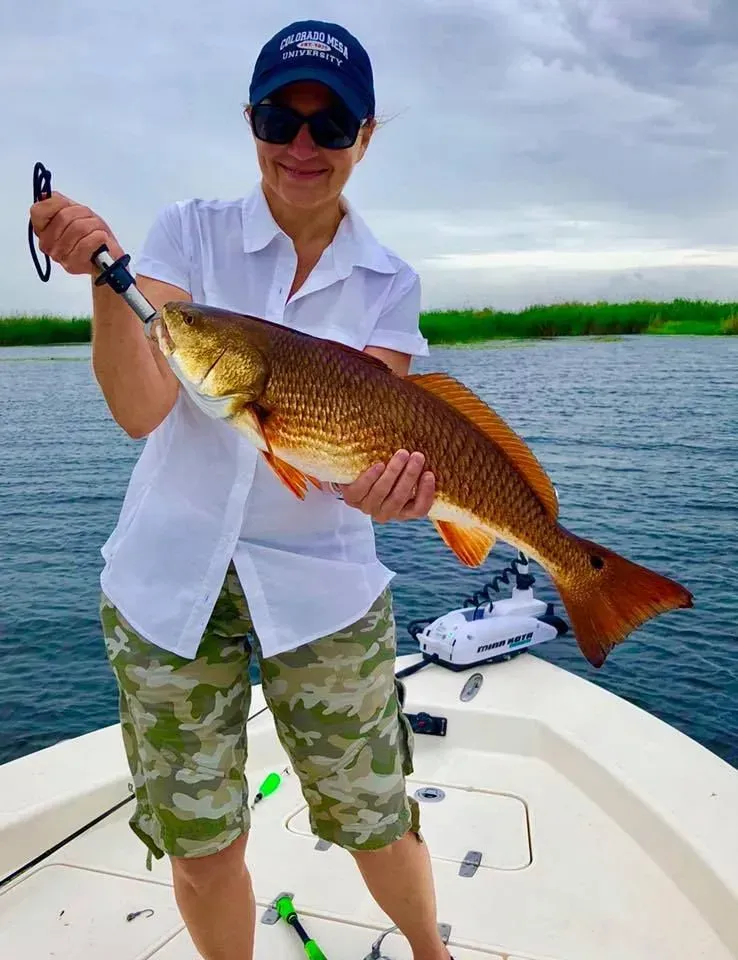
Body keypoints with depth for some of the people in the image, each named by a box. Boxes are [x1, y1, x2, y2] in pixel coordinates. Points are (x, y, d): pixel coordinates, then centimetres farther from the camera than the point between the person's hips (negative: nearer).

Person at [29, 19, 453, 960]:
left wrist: (379, 484, -31)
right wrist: (103, 273, -30)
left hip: (321, 577, 1)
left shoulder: (387, 282, 1)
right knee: (200, 845, 12)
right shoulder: (190, 231, -3)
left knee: (374, 821, 13)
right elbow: (141, 408, -15)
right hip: (169, 574, 0)